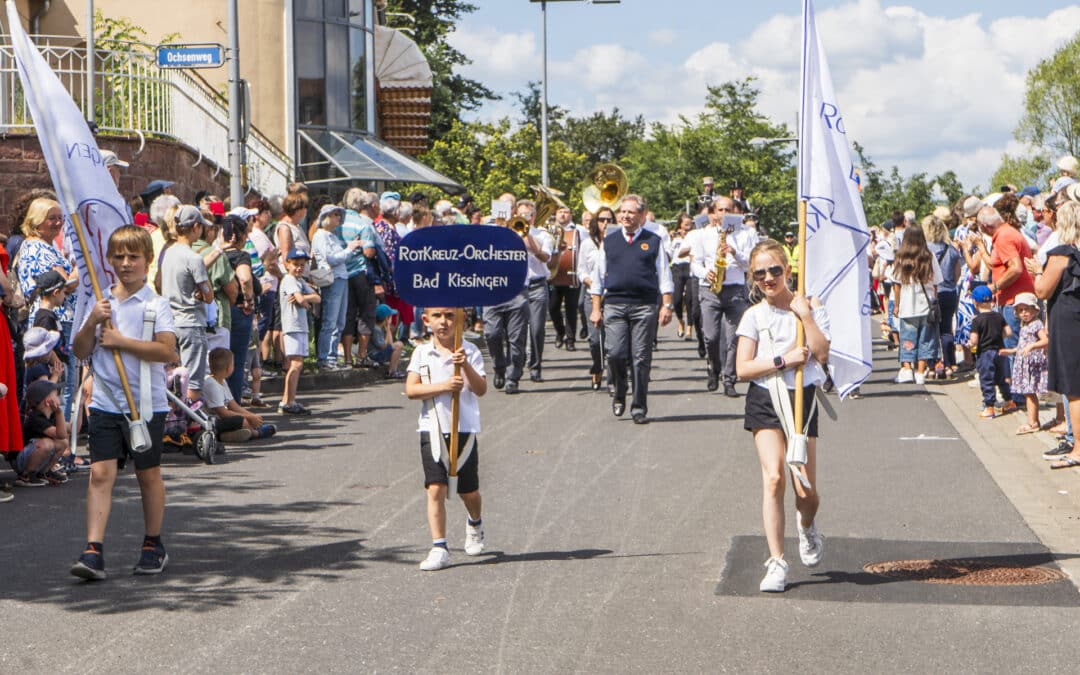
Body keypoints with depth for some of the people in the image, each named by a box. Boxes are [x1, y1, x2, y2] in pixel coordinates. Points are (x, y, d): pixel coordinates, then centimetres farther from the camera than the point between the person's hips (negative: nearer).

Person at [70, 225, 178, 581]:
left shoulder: (156, 304, -6)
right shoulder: (101, 303, 8)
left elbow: (167, 351, -18)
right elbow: (80, 351, 9)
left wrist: (120, 341, -17)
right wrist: (91, 324, -9)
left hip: (146, 403, -3)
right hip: (105, 402, 3)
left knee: (148, 473, 10)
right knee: (100, 472, -6)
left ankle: (153, 545, 25)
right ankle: (93, 551, -10)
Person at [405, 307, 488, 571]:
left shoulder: (469, 351, -1)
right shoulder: (421, 353, 2)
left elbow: (481, 389, -8)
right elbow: (411, 390, -8)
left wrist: (466, 365, -23)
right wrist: (443, 386, -19)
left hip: (464, 428, 0)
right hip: (433, 428, 0)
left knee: (468, 490, 13)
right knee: (436, 489, -8)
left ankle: (475, 525, 44)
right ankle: (439, 548, -6)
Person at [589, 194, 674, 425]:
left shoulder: (653, 242, 9)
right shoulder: (609, 242, 13)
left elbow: (664, 276, 8)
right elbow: (598, 276, 15)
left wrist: (667, 305, -2)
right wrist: (596, 308, 8)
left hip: (645, 306, -1)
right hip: (615, 304, 1)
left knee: (641, 358, -2)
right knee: (615, 354, -10)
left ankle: (639, 408, 5)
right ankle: (619, 394, 15)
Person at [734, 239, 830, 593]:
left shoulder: (811, 306, 2)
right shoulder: (754, 315, 2)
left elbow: (822, 354, -11)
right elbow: (743, 368, -5)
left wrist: (805, 315, -15)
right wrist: (783, 360, -15)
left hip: (801, 398, 0)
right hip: (765, 401, 0)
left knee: (806, 490, 1)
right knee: (773, 477, -16)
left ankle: (807, 526, 38)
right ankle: (776, 562, -12)